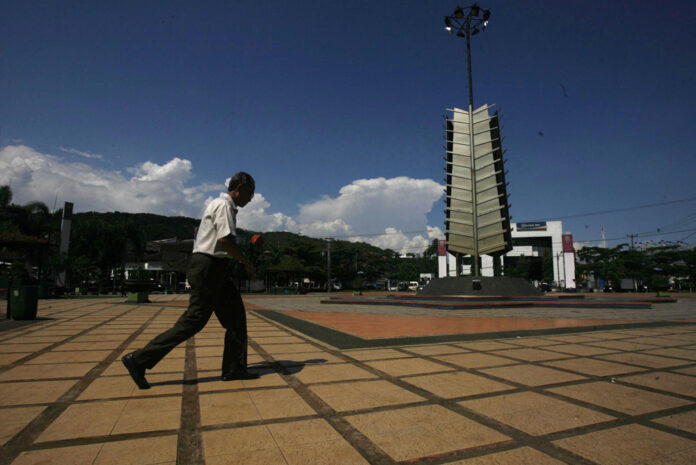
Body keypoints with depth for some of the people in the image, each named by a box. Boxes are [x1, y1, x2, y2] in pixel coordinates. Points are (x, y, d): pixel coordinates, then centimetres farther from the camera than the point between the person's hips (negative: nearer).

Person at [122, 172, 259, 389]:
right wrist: (247, 264, -12)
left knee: (236, 315, 8)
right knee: (194, 320, -7)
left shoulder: (221, 205, 20)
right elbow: (226, 240, -22)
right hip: (208, 267, -10)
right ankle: (139, 360, 3)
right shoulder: (223, 204, -11)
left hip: (217, 269, 11)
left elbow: (198, 233, 28)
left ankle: (234, 369, 13)